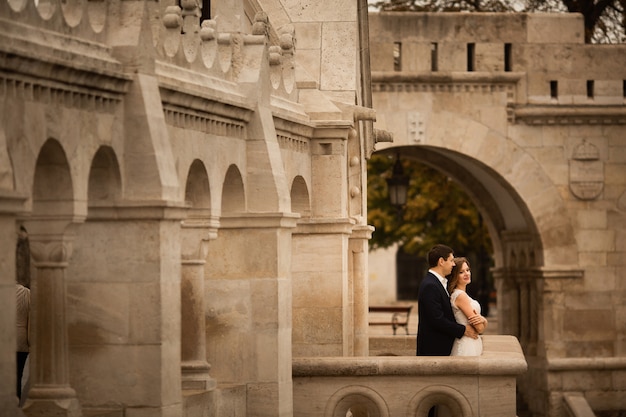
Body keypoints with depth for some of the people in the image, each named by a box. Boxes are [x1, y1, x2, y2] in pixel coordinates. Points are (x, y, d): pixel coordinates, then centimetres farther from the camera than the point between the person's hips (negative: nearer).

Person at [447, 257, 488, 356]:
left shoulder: (463, 294, 14)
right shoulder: (460, 295, -14)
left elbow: (483, 327, 12)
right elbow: (479, 328, -15)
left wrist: (482, 319, -10)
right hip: (466, 347, -9)